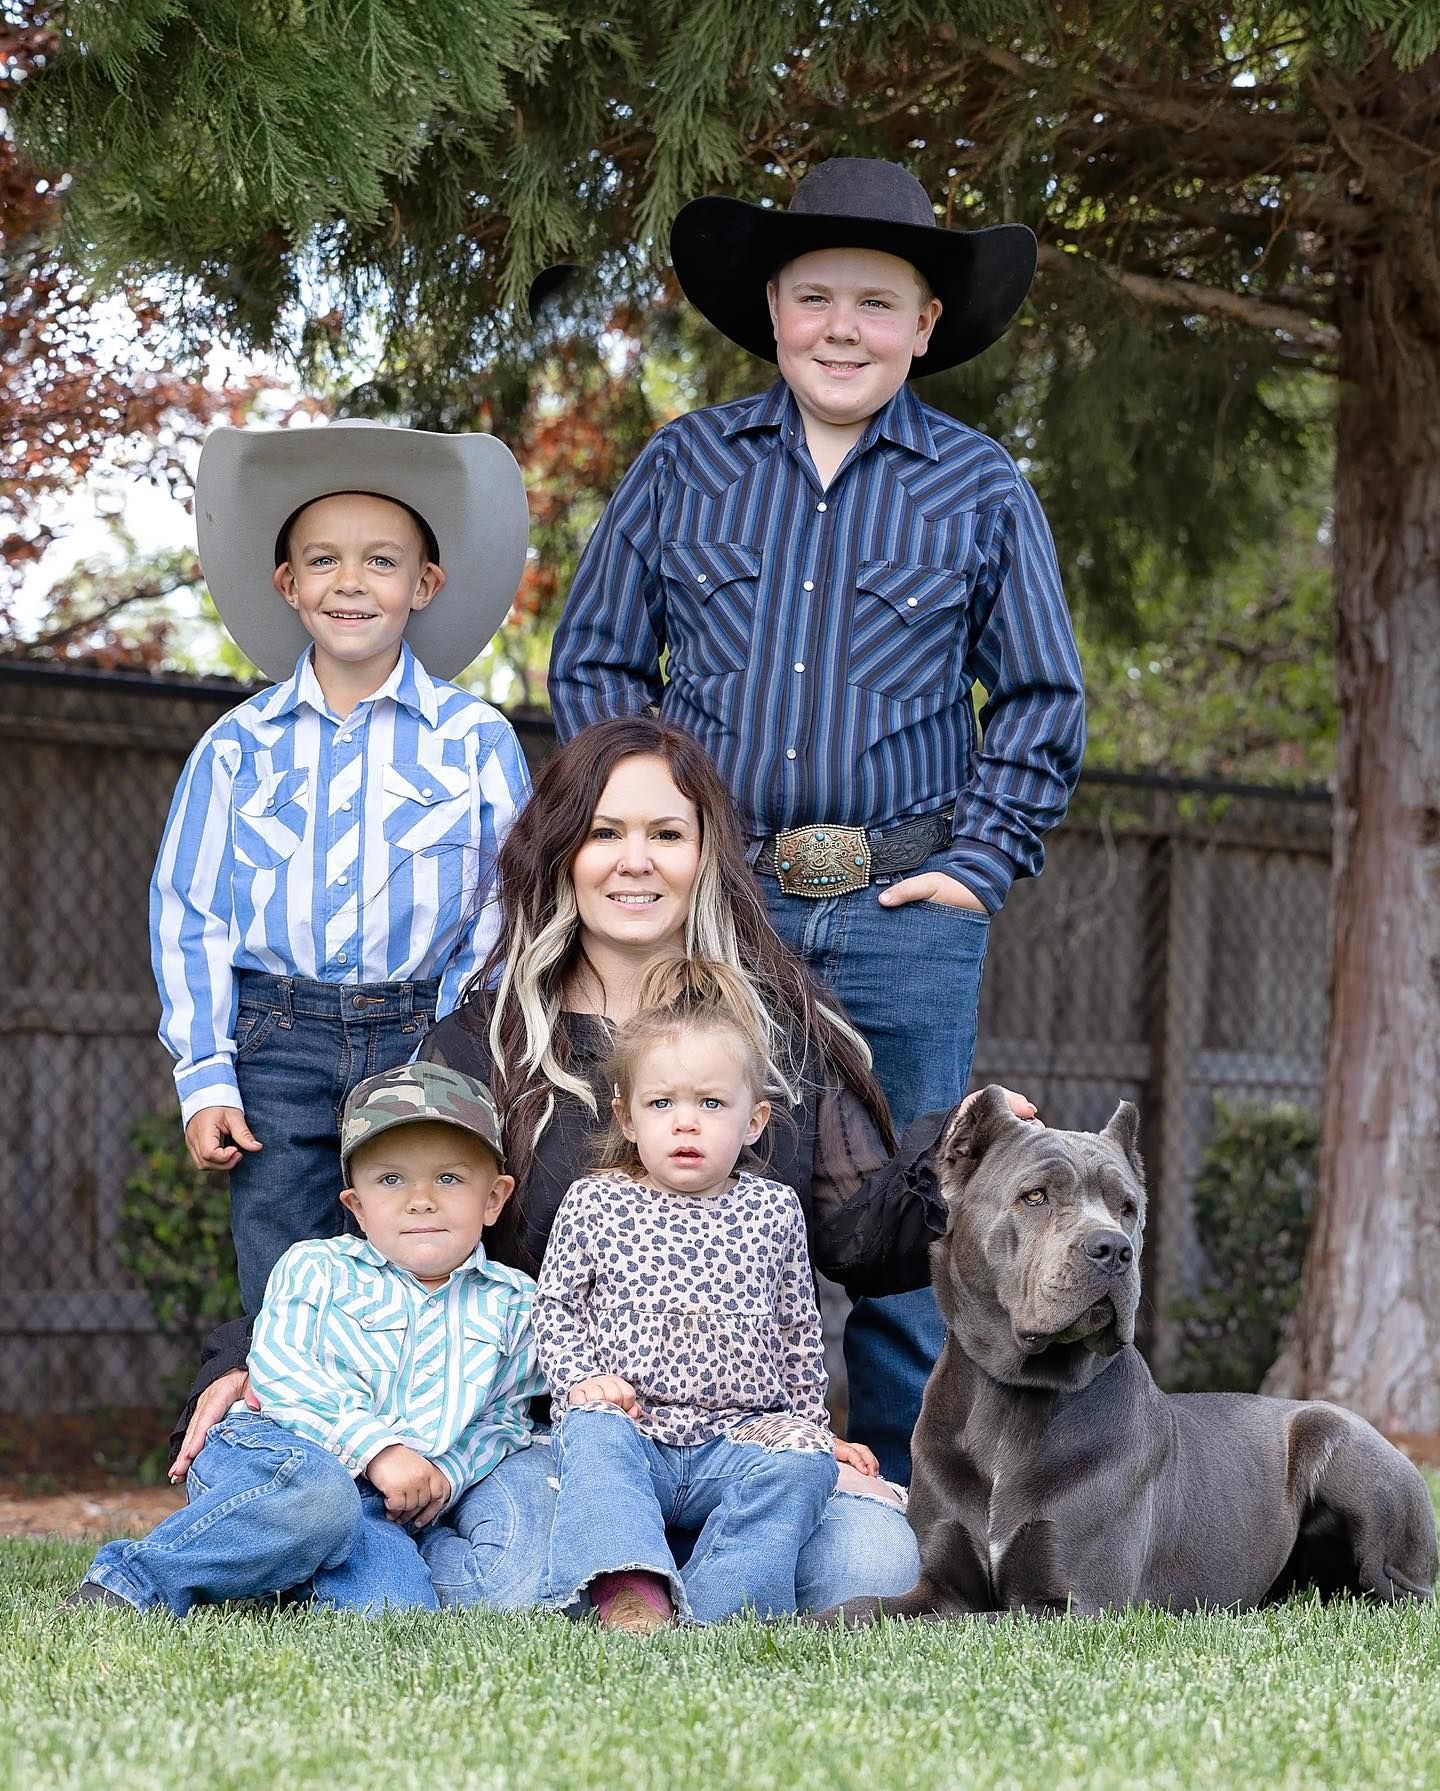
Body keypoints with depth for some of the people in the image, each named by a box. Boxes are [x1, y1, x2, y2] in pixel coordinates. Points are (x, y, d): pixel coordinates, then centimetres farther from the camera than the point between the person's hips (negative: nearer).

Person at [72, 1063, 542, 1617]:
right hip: (267, 1449, -2)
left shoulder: (513, 1305, 13)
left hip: (378, 1509, 3)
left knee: (397, 1605, -31)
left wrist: (447, 1475, -6)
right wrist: (376, 1446, -19)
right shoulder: (315, 1269, 3)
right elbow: (281, 1375, -8)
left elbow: (504, 1419, 15)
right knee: (317, 1492, -41)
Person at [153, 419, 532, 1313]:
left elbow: (505, 913, 1)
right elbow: (190, 914, 7)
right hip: (278, 1045, 1)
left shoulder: (477, 740, 3)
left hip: (424, 1042, -1)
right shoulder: (239, 745, 6)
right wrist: (206, 1079, -1)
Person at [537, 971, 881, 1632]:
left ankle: (710, 1607, -36)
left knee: (799, 1465, -27)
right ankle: (631, 1595, -51)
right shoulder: (594, 1203, 6)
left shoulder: (774, 1211, 10)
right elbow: (554, 1305, 9)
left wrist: (813, 1426, 21)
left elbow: (799, 1331, 19)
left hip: (738, 1433, 2)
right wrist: (580, 1378, -8)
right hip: (629, 1423, -1)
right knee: (593, 1435, -33)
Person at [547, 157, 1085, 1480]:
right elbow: (595, 660, 13)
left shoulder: (983, 492, 7)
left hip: (905, 922, -1)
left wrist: (981, 864, 1)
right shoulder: (684, 465, 10)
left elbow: (1043, 702, 11)